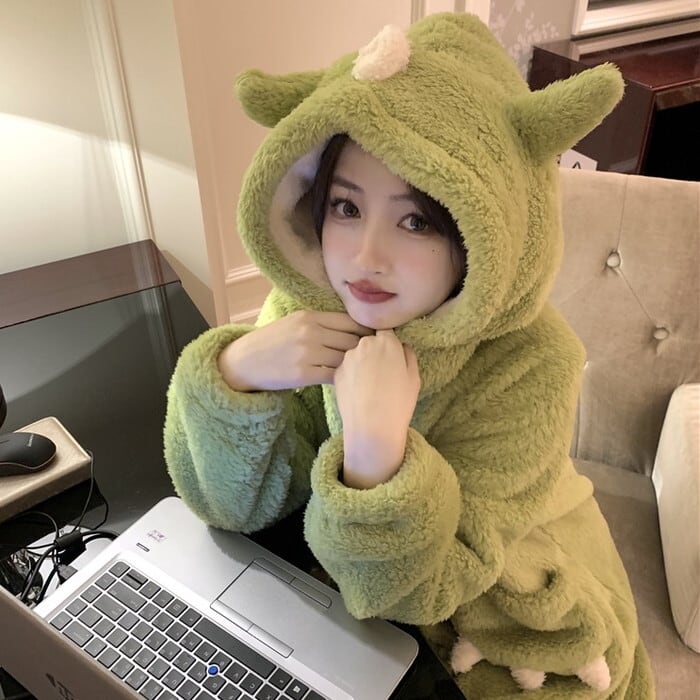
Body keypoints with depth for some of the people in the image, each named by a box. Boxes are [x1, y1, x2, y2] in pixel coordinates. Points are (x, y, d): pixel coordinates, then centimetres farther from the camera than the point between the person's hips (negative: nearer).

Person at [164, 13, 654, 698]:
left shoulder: (528, 362, -29)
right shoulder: (305, 304, -18)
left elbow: (418, 590, -25)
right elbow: (238, 503, -16)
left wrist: (378, 448, -44)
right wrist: (235, 370, -34)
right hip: (362, 586, 4)